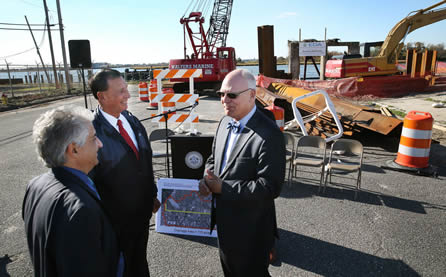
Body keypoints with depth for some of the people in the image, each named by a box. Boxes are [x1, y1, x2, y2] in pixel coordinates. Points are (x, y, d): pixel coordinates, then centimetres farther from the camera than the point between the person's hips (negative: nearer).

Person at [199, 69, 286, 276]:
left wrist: (222, 187, -25)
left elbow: (270, 187, -27)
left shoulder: (269, 135, -26)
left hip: (250, 230, -7)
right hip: (224, 221, 7)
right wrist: (207, 180, -10)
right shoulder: (225, 122, 0)